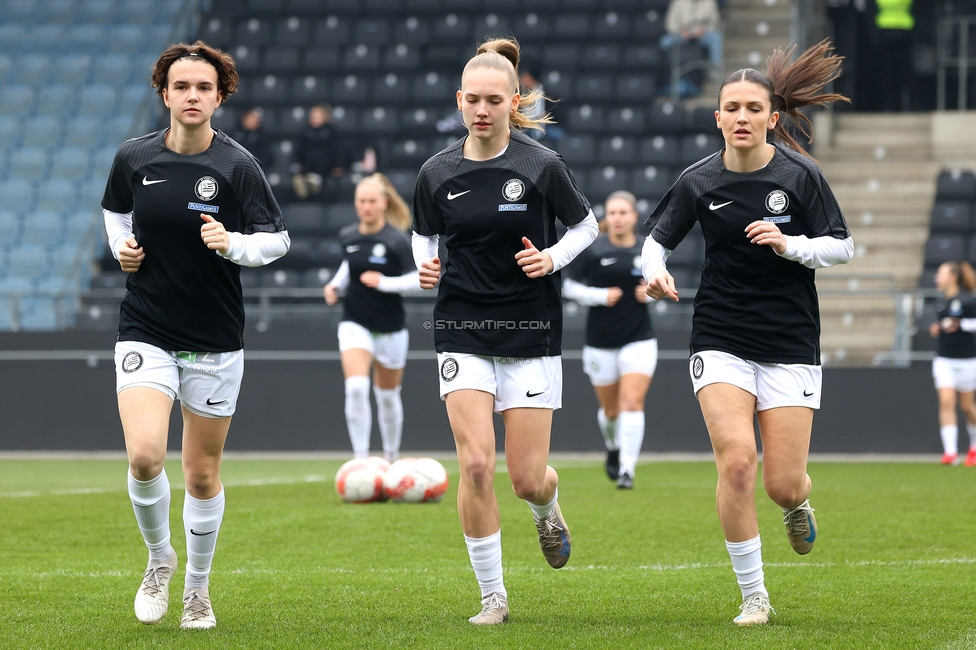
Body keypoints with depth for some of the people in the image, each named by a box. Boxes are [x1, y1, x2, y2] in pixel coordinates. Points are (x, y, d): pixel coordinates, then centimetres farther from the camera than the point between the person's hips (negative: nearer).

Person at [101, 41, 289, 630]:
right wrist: (123, 247, -1)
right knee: (145, 455, -19)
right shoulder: (133, 159, -2)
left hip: (216, 339, 0)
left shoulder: (237, 166, -8)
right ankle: (160, 559, 8)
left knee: (203, 473, 7)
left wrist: (232, 244, -21)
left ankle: (198, 587, 29)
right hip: (146, 332, 0)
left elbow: (278, 239, -3)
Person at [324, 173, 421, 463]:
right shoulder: (347, 237, -2)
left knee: (387, 395, 14)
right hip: (355, 324, 2)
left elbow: (418, 279, -15)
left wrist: (384, 282, -27)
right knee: (356, 387, -21)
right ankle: (360, 458, -16)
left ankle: (392, 458, 36)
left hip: (390, 328, -2)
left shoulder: (396, 241, -15)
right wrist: (336, 285, 3)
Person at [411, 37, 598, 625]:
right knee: (475, 463, -12)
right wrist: (425, 266, -5)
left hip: (531, 333, -1)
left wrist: (553, 258, -12)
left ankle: (548, 511, 38)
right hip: (463, 330, 1)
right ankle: (493, 595, 1)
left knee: (527, 478, -2)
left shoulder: (542, 166, -8)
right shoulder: (437, 173, -1)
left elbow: (586, 224, 6)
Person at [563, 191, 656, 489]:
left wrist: (650, 292, -7)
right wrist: (600, 296, -16)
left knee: (632, 402, -14)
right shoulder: (592, 250, -6)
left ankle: (627, 470, -13)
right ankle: (613, 447, 43)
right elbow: (569, 287, -2)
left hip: (639, 338, 0)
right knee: (611, 409, 11)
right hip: (600, 340, 0)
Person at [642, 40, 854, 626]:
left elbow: (843, 247, -2)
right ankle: (754, 596, -4)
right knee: (736, 461, -18)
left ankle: (799, 502, 37)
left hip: (791, 346, 0)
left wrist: (789, 244, -19)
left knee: (783, 484, -4)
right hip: (721, 342, 1)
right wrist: (656, 271, -13)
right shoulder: (697, 183, -2)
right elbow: (657, 239, 9)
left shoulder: (801, 175, -6)